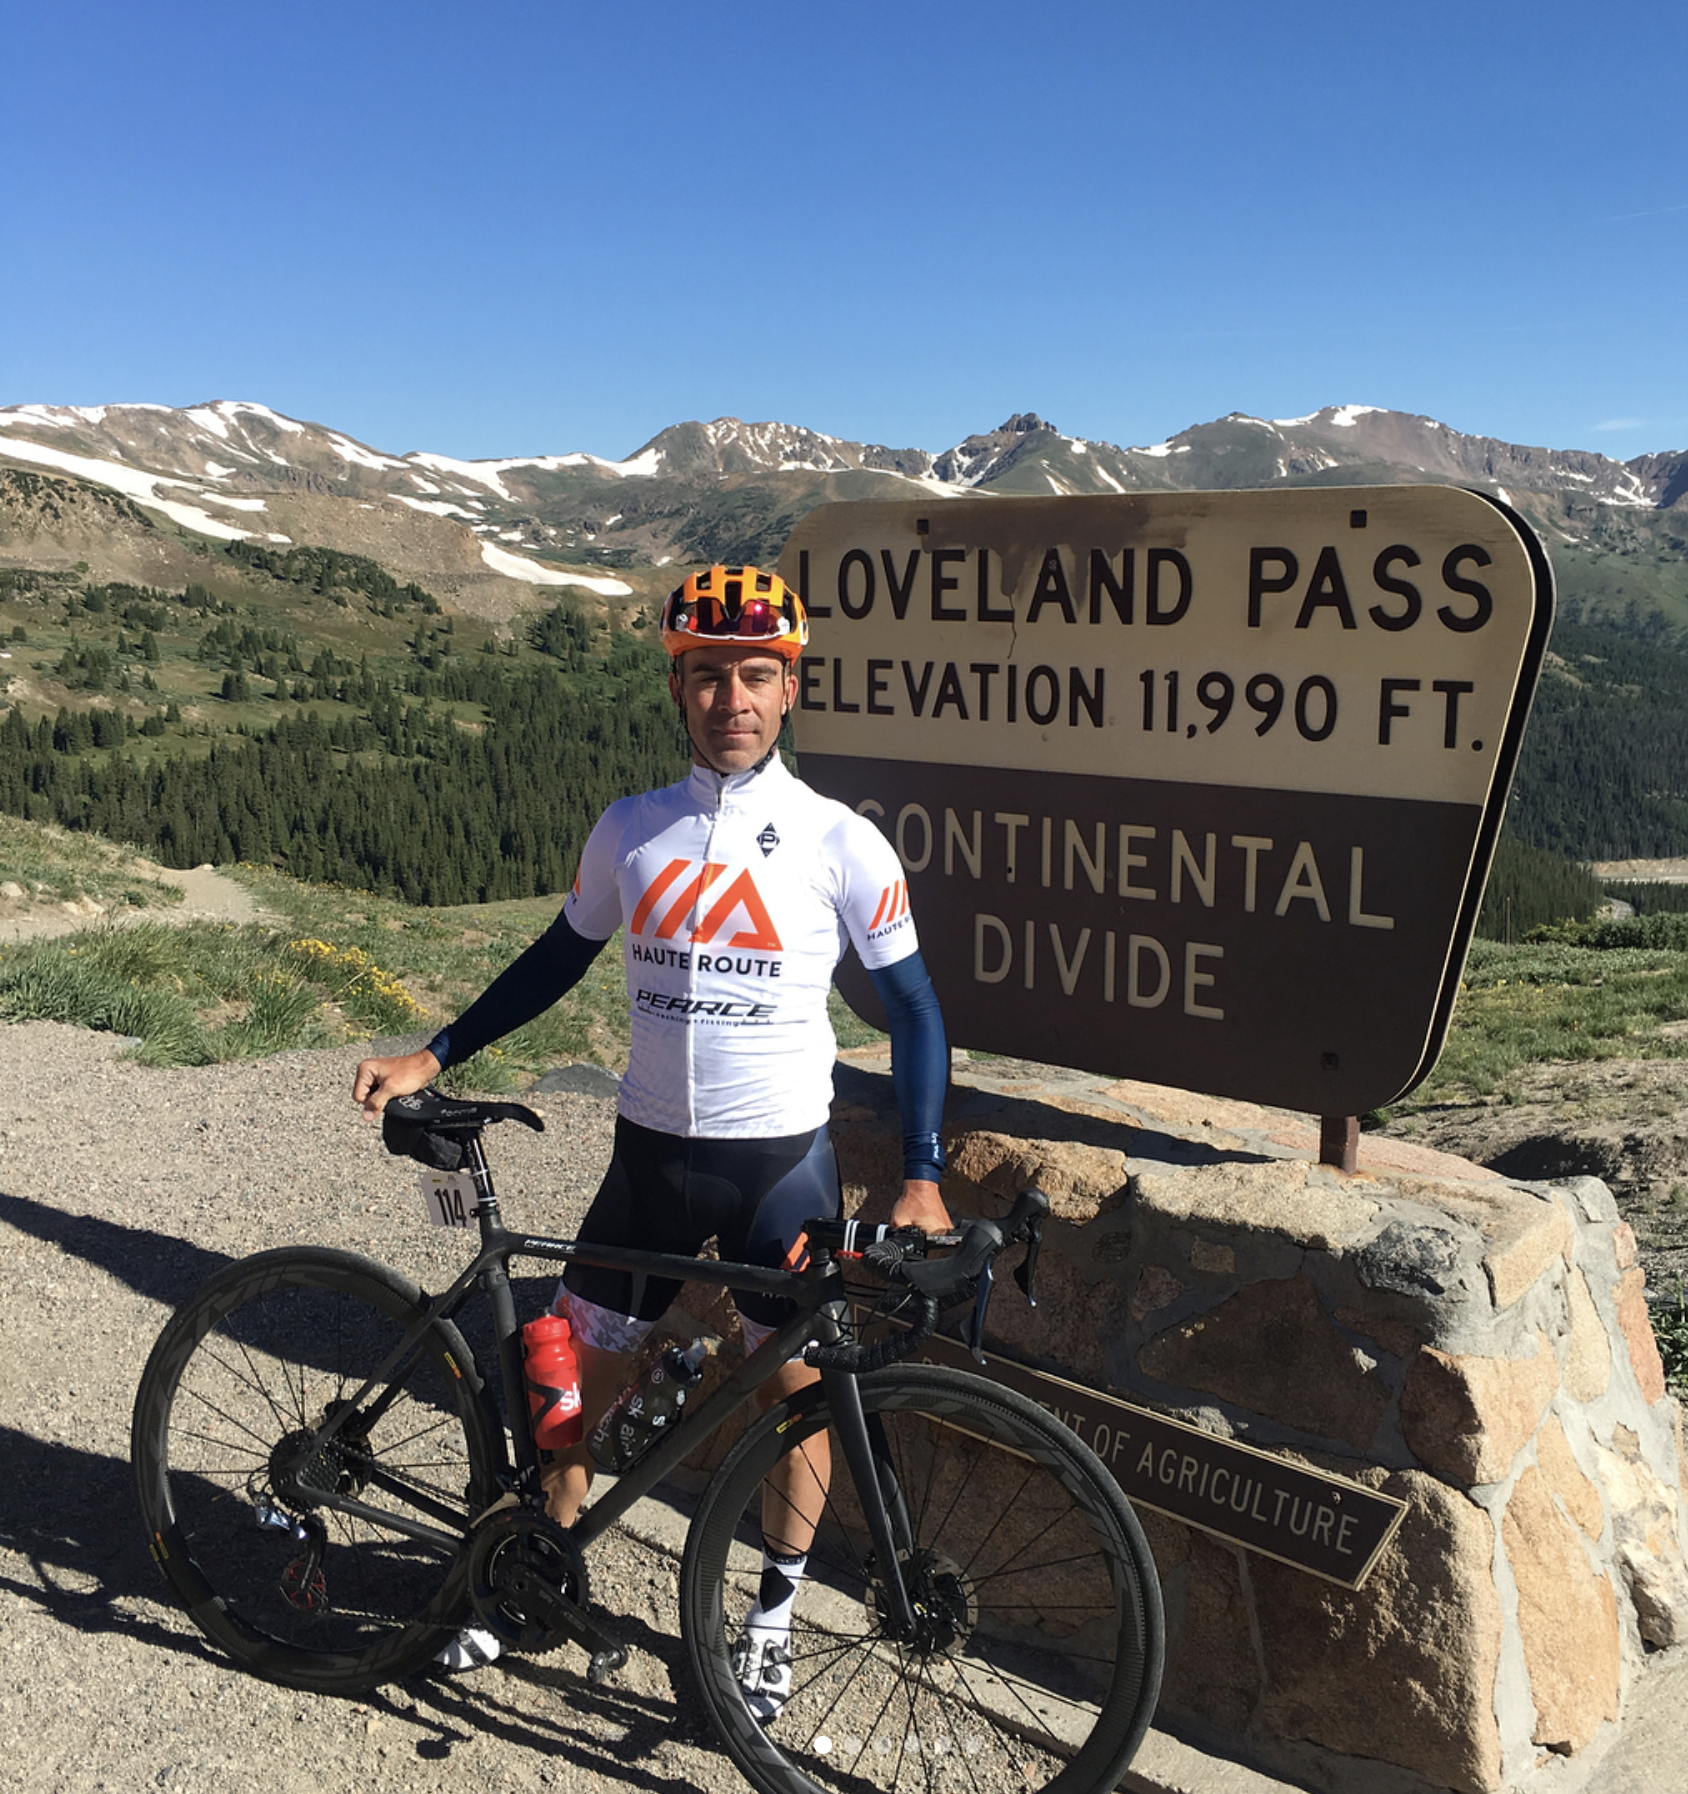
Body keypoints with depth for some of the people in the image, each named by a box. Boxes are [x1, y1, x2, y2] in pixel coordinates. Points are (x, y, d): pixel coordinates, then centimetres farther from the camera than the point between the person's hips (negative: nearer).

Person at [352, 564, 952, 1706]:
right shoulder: (630, 831, 0)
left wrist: (922, 1176, -12)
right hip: (653, 1150, 3)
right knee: (578, 1370, 10)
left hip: (785, 1155, -2)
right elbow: (561, 959, 14)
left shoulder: (840, 842, -9)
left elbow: (913, 1009, -4)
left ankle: (777, 1612, 32)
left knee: (793, 1389, 8)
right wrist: (433, 1058, 10)